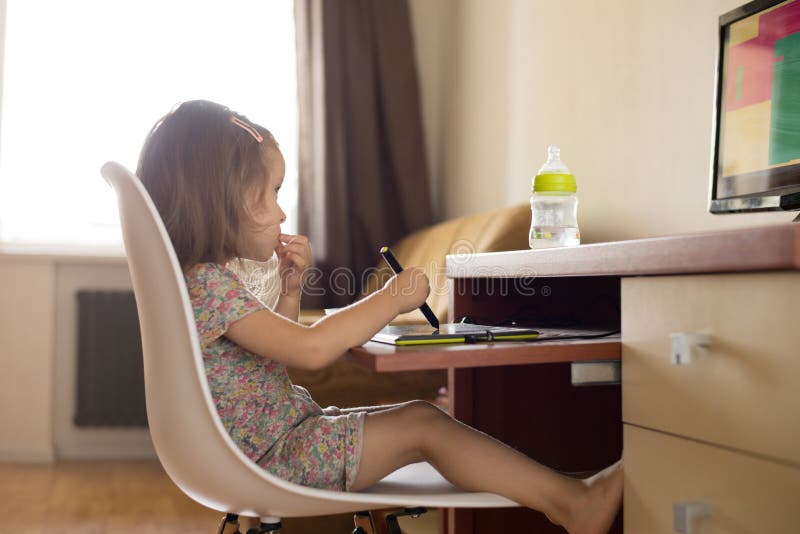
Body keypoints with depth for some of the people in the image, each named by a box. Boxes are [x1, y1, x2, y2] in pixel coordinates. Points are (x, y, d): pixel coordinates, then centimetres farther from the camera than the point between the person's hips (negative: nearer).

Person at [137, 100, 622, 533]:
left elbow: (279, 346, 23)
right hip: (271, 459, -10)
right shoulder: (208, 283, -23)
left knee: (414, 417, 7)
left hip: (284, 432, 10)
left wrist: (291, 290, 8)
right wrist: (394, 298, -19)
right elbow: (310, 349, -29)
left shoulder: (205, 278, 12)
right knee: (421, 424, -15)